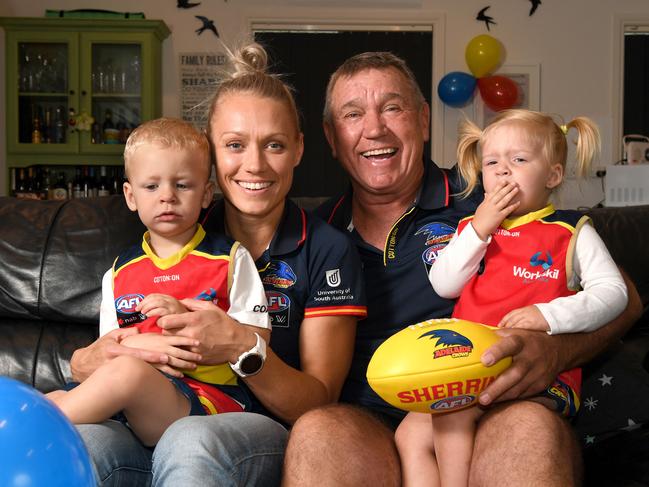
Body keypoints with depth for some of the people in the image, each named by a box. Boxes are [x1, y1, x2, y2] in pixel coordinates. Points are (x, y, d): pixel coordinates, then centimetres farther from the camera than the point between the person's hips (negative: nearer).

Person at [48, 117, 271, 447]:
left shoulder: (231, 259, 8)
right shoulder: (119, 273, 19)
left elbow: (257, 343, 1)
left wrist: (186, 317, -11)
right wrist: (140, 345, -8)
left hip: (210, 397, -4)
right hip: (126, 408, 4)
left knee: (126, 372, -32)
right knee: (53, 401, -26)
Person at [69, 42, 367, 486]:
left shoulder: (328, 250, 2)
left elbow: (318, 404, -3)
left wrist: (241, 347, -22)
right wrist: (91, 360, -14)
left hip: (272, 437, -2)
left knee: (190, 441, -38)